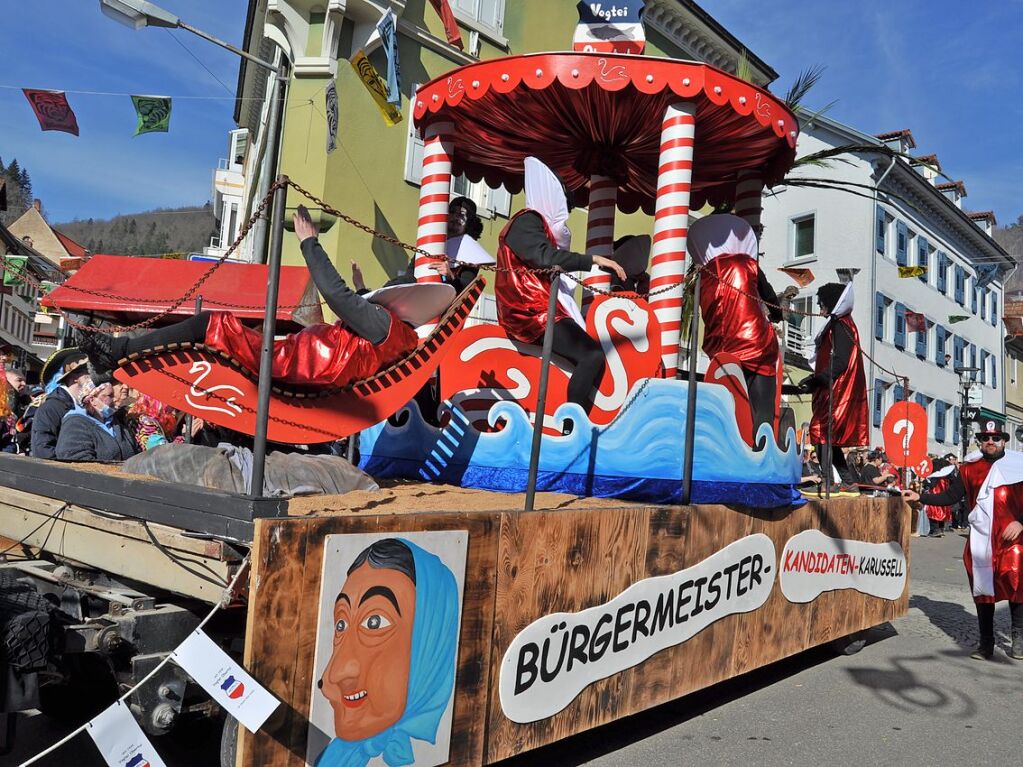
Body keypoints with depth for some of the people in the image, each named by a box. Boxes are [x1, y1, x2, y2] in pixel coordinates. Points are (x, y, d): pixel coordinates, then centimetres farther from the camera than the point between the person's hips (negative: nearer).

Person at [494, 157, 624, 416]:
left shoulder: (542, 223, 25)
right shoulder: (527, 220, -6)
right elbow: (546, 258, -24)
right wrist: (594, 259, -24)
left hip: (541, 311, 11)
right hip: (533, 314, -11)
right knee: (593, 356, -25)